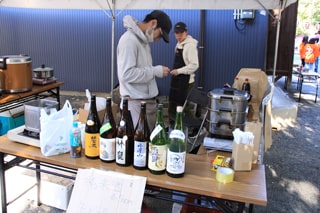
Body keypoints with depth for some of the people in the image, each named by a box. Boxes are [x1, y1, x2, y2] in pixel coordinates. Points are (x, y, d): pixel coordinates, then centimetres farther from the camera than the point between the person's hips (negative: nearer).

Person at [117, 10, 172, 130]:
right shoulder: (129, 40, -16)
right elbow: (126, 74, -24)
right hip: (136, 103, -9)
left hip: (148, 100, 9)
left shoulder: (143, 40, 13)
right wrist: (155, 71, -19)